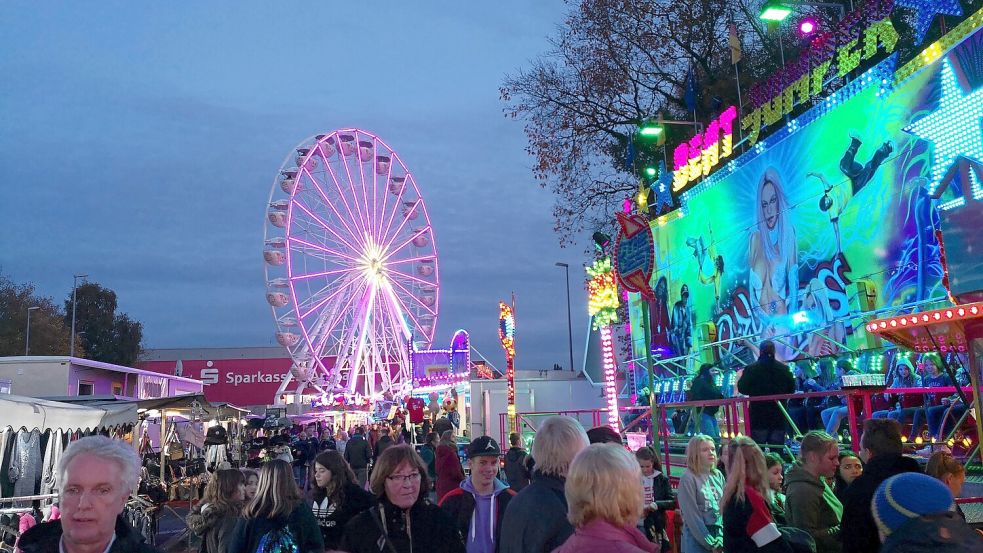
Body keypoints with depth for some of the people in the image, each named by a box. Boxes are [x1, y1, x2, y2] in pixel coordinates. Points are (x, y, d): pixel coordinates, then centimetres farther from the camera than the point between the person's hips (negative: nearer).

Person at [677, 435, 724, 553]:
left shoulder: (718, 476, 4)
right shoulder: (688, 478, -13)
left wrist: (720, 539, -7)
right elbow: (692, 517, -14)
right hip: (697, 539, -5)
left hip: (719, 536, 5)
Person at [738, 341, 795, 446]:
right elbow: (792, 389, 6)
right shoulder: (784, 369, -2)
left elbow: (742, 389, -5)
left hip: (758, 415, -2)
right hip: (778, 417, 2)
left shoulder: (751, 369, -10)